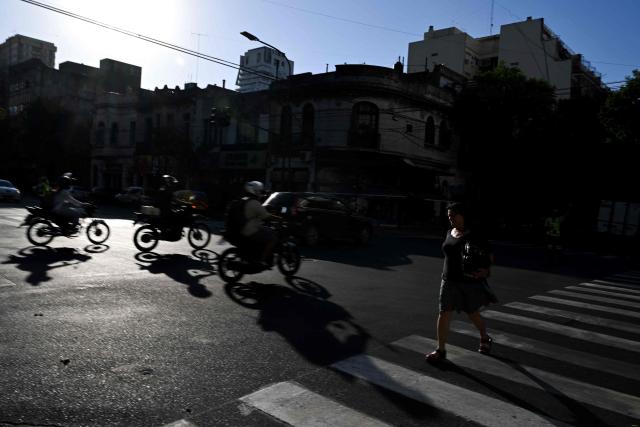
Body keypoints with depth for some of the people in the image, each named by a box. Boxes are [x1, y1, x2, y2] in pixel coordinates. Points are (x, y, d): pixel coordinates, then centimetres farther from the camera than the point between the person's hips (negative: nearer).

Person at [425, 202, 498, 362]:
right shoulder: (449, 233, 7)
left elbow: (490, 256, -7)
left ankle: (485, 338, 40)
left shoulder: (475, 236, -10)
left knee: (473, 313, 11)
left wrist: (485, 270, -24)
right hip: (449, 281, 5)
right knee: (444, 313, -3)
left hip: (470, 282, -4)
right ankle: (440, 350, 3)